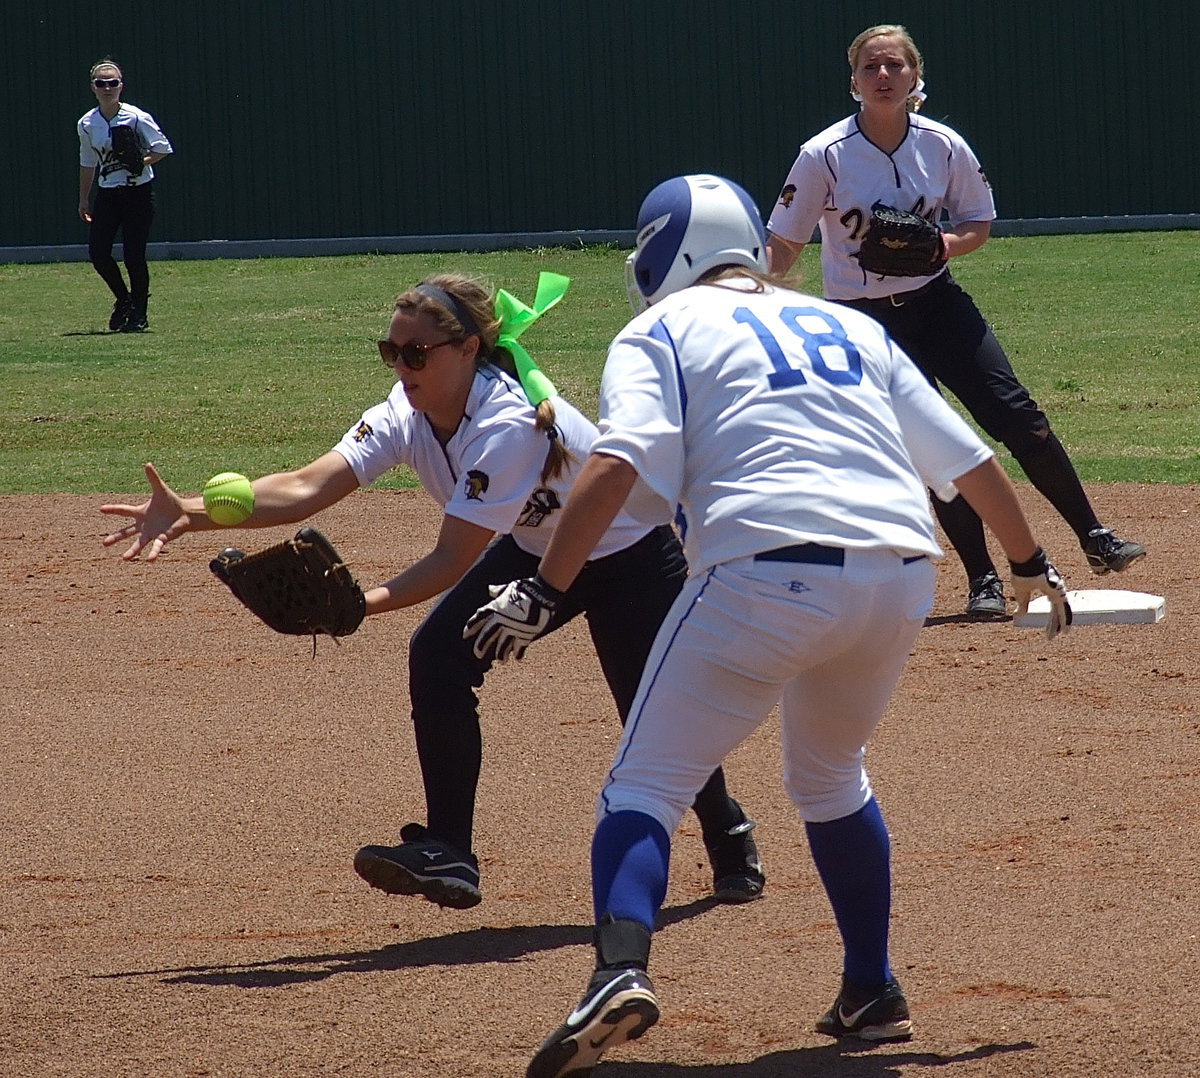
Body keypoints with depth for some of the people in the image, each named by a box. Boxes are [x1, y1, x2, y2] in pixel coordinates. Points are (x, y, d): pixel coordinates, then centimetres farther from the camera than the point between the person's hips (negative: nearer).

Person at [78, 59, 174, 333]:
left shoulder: (136, 117, -10)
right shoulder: (86, 124, 3)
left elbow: (162, 148, -7)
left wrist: (139, 163, -22)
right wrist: (83, 200, 16)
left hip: (138, 192, -4)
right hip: (107, 194, 4)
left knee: (134, 255, -5)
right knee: (97, 253, -3)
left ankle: (139, 314, 12)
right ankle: (123, 300, 23)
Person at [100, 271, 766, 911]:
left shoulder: (508, 425, -38)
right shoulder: (406, 415, -17)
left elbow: (454, 561, -38)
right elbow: (309, 487, -30)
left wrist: (360, 605, -51)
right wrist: (191, 514, -43)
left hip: (628, 554, -7)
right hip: (536, 551, 7)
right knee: (437, 659, -15)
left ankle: (730, 845, 30)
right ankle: (446, 855, -10)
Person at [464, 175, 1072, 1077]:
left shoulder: (663, 331, 12)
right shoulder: (852, 328, 26)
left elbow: (618, 464, -6)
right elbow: (969, 459, 26)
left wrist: (542, 595, -7)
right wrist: (1031, 565, 40)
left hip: (766, 572, -5)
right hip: (900, 578, 5)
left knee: (646, 787, 1)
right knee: (831, 778, 29)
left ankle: (622, 970, -23)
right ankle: (873, 994, 30)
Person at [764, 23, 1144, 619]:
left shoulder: (945, 147, -6)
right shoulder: (823, 156, -14)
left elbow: (979, 224, 7)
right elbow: (782, 245, -10)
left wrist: (941, 245, -15)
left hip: (935, 300, 2)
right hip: (864, 319, -2)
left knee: (1015, 414, -7)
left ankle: (1095, 540, 5)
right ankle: (982, 579, 3)